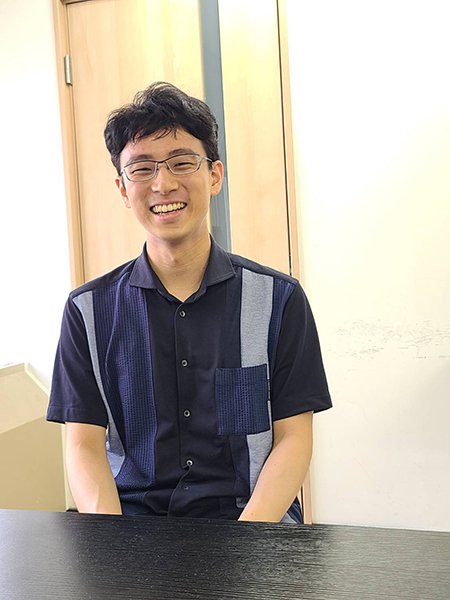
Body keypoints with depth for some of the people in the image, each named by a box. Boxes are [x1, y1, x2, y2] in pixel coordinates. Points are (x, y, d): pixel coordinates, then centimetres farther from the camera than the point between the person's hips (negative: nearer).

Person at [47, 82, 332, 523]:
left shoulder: (278, 298, 1)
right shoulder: (89, 309, 4)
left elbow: (293, 438, -1)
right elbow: (84, 444, 0)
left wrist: (246, 537, -17)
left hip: (250, 516, 0)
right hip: (133, 513, 1)